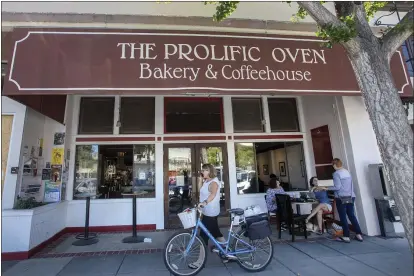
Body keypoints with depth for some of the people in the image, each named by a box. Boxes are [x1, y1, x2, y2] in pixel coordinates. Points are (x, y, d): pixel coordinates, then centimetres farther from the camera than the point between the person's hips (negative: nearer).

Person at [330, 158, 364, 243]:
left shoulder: (336, 173, -12)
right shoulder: (347, 172, 10)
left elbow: (337, 187, -16)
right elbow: (351, 185, 16)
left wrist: (327, 188, -5)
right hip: (350, 197, 7)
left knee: (343, 217, 1)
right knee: (352, 216, 14)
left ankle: (346, 237, 7)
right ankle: (359, 235, 17)